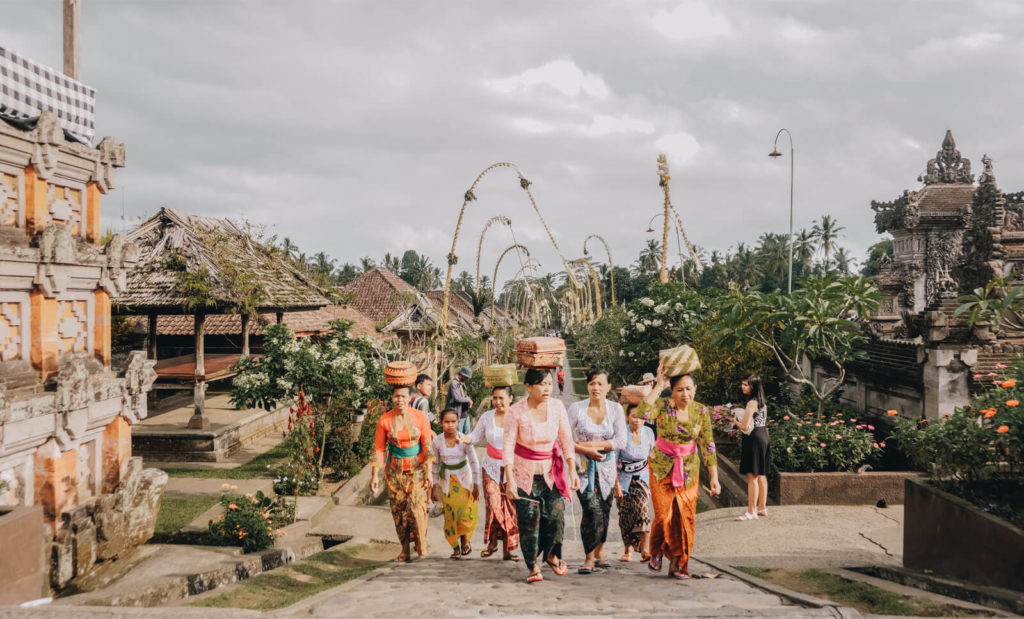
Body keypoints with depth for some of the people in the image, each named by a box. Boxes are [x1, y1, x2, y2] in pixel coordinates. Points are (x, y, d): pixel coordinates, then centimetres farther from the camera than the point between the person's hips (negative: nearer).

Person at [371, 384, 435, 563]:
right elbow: (378, 449, -2)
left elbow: (427, 446, -3)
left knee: (416, 506, -13)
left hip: (417, 468, -1)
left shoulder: (420, 417, -6)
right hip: (395, 470, 2)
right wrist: (374, 475, -6)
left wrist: (429, 471, -7)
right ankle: (405, 551, 12)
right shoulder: (384, 420, -5)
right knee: (398, 509, 1)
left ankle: (421, 546, 5)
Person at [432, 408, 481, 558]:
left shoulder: (464, 440, -14)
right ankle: (455, 548, 13)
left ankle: (465, 540, 22)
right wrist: (434, 487, 5)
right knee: (450, 514, -2)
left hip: (464, 479, -1)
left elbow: (474, 462, -6)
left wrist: (476, 486, -5)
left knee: (466, 512, -6)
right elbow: (435, 465, 3)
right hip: (447, 481, 1)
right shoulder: (437, 441, -9)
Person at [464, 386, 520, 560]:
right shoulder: (486, 417, 2)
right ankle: (492, 542, 11)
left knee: (510, 508, -2)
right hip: (491, 467, 2)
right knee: (493, 505, -9)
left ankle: (508, 549, 7)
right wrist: (463, 439, -9)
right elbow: (476, 437, 11)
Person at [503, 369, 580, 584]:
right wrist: (510, 480, -19)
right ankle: (533, 566, 11)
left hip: (551, 471, 2)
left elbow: (566, 440, 3)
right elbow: (508, 446, -13)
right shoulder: (516, 412, -14)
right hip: (525, 472, -2)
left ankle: (551, 555, 23)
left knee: (556, 514, -6)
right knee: (529, 519, -6)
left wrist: (572, 470, 0)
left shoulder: (557, 407, -6)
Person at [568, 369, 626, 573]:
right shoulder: (576, 408, -4)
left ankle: (599, 553, 23)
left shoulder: (615, 409, 1)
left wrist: (592, 444, -12)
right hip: (584, 466, -3)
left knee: (604, 512, 7)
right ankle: (589, 558, -6)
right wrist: (586, 451, -15)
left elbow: (621, 442, -5)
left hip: (606, 467, 3)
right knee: (592, 511, -14)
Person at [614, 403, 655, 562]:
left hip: (642, 477, 1)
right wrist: (616, 485, -14)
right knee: (625, 515, 3)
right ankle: (628, 550, 20)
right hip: (624, 478, -1)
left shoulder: (648, 432, -3)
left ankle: (644, 550, -23)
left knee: (641, 507, -21)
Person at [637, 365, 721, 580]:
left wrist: (714, 477, -6)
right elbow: (643, 412, -34)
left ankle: (678, 564, 14)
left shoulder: (701, 412, -5)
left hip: (688, 470, 2)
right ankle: (656, 552, 22)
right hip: (662, 468, -2)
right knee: (663, 516, -8)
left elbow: (707, 446, -3)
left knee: (685, 518, -1)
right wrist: (659, 385, -28)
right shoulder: (663, 406, -12)